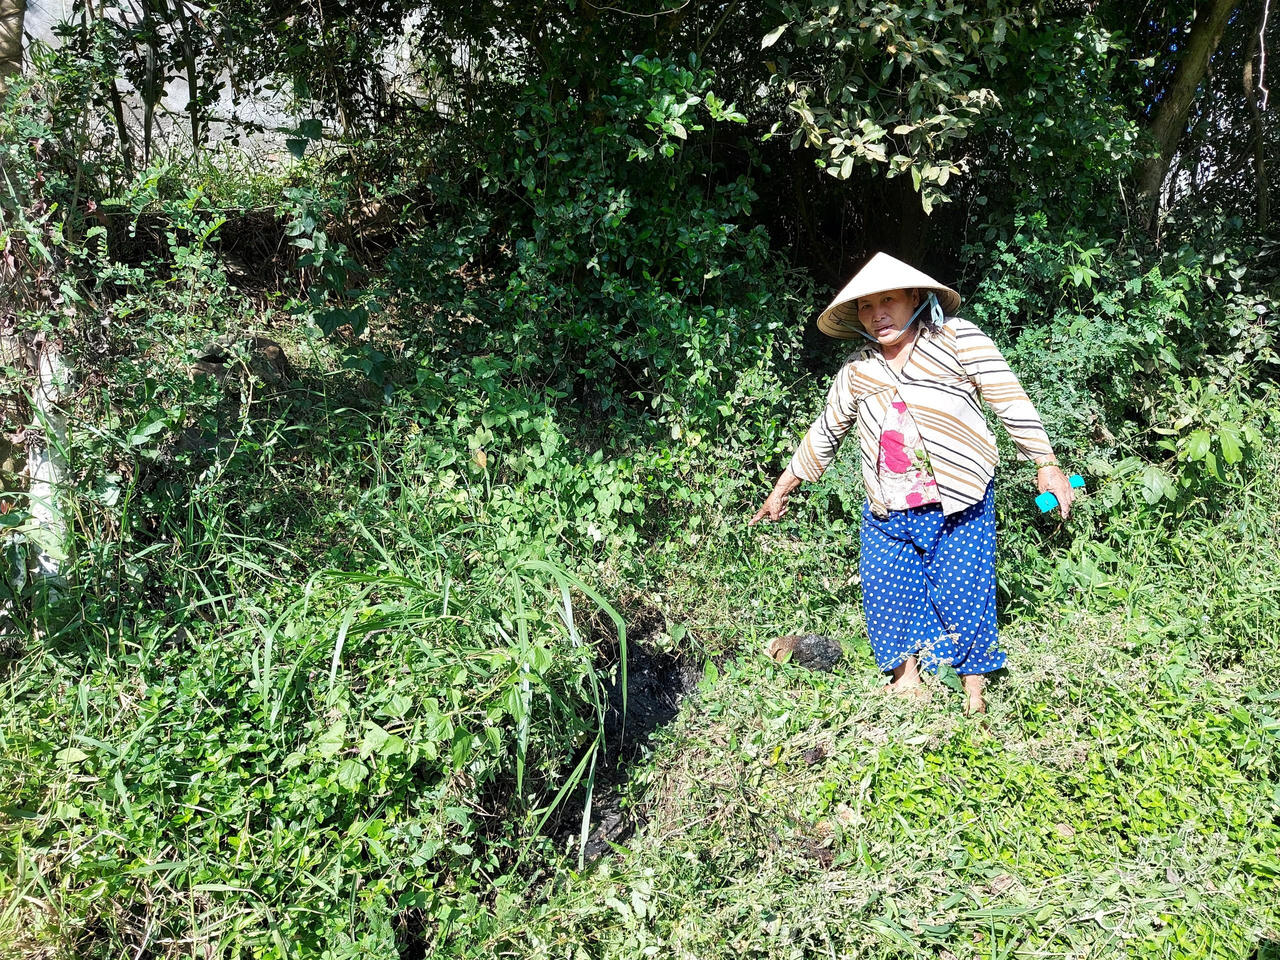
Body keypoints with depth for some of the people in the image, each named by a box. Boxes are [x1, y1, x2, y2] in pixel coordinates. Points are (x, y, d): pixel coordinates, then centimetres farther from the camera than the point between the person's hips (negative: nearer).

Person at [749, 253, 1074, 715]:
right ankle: (906, 677, 24)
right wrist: (781, 489, 19)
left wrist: (1047, 466, -4)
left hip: (958, 503, -3)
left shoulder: (956, 338, -5)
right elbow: (824, 433, 16)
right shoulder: (857, 370, 6)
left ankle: (974, 686, 20)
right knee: (885, 590, 3)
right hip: (888, 510, 4)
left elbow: (1010, 400, -4)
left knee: (962, 590, 0)